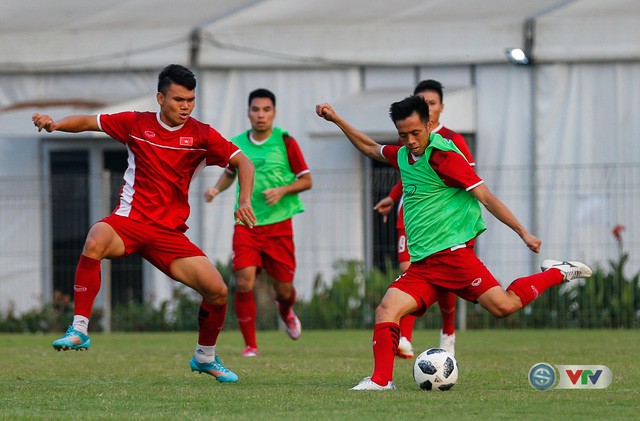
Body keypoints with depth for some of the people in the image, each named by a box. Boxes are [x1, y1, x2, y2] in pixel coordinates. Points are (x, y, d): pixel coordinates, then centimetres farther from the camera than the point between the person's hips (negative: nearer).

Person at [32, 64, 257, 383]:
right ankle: (79, 330, -30)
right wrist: (54, 124, -7)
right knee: (95, 242, -37)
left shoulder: (201, 135, 2)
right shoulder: (137, 124, 2)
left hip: (170, 232, 2)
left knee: (217, 291, -9)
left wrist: (245, 200, -14)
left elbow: (243, 162, 2)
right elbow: (89, 122, 11)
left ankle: (205, 358, 20)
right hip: (130, 220, -2)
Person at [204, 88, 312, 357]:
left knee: (283, 289, 5)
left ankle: (286, 312, 44)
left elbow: (306, 181, 1)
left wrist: (282, 190, -16)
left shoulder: (285, 142, -4)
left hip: (278, 224, -1)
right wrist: (217, 189, 2)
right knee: (244, 283, -15)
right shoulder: (237, 144, 3)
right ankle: (250, 345, 0)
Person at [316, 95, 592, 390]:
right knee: (386, 310, -12)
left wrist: (522, 232, -13)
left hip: (452, 253, -7)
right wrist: (336, 120, 33)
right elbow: (370, 148, 36)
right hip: (421, 264, 7)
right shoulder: (403, 155, 14)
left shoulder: (443, 155, -10)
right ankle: (381, 380, -11)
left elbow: (484, 196, -11)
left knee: (504, 305, -18)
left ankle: (557, 273, 4)